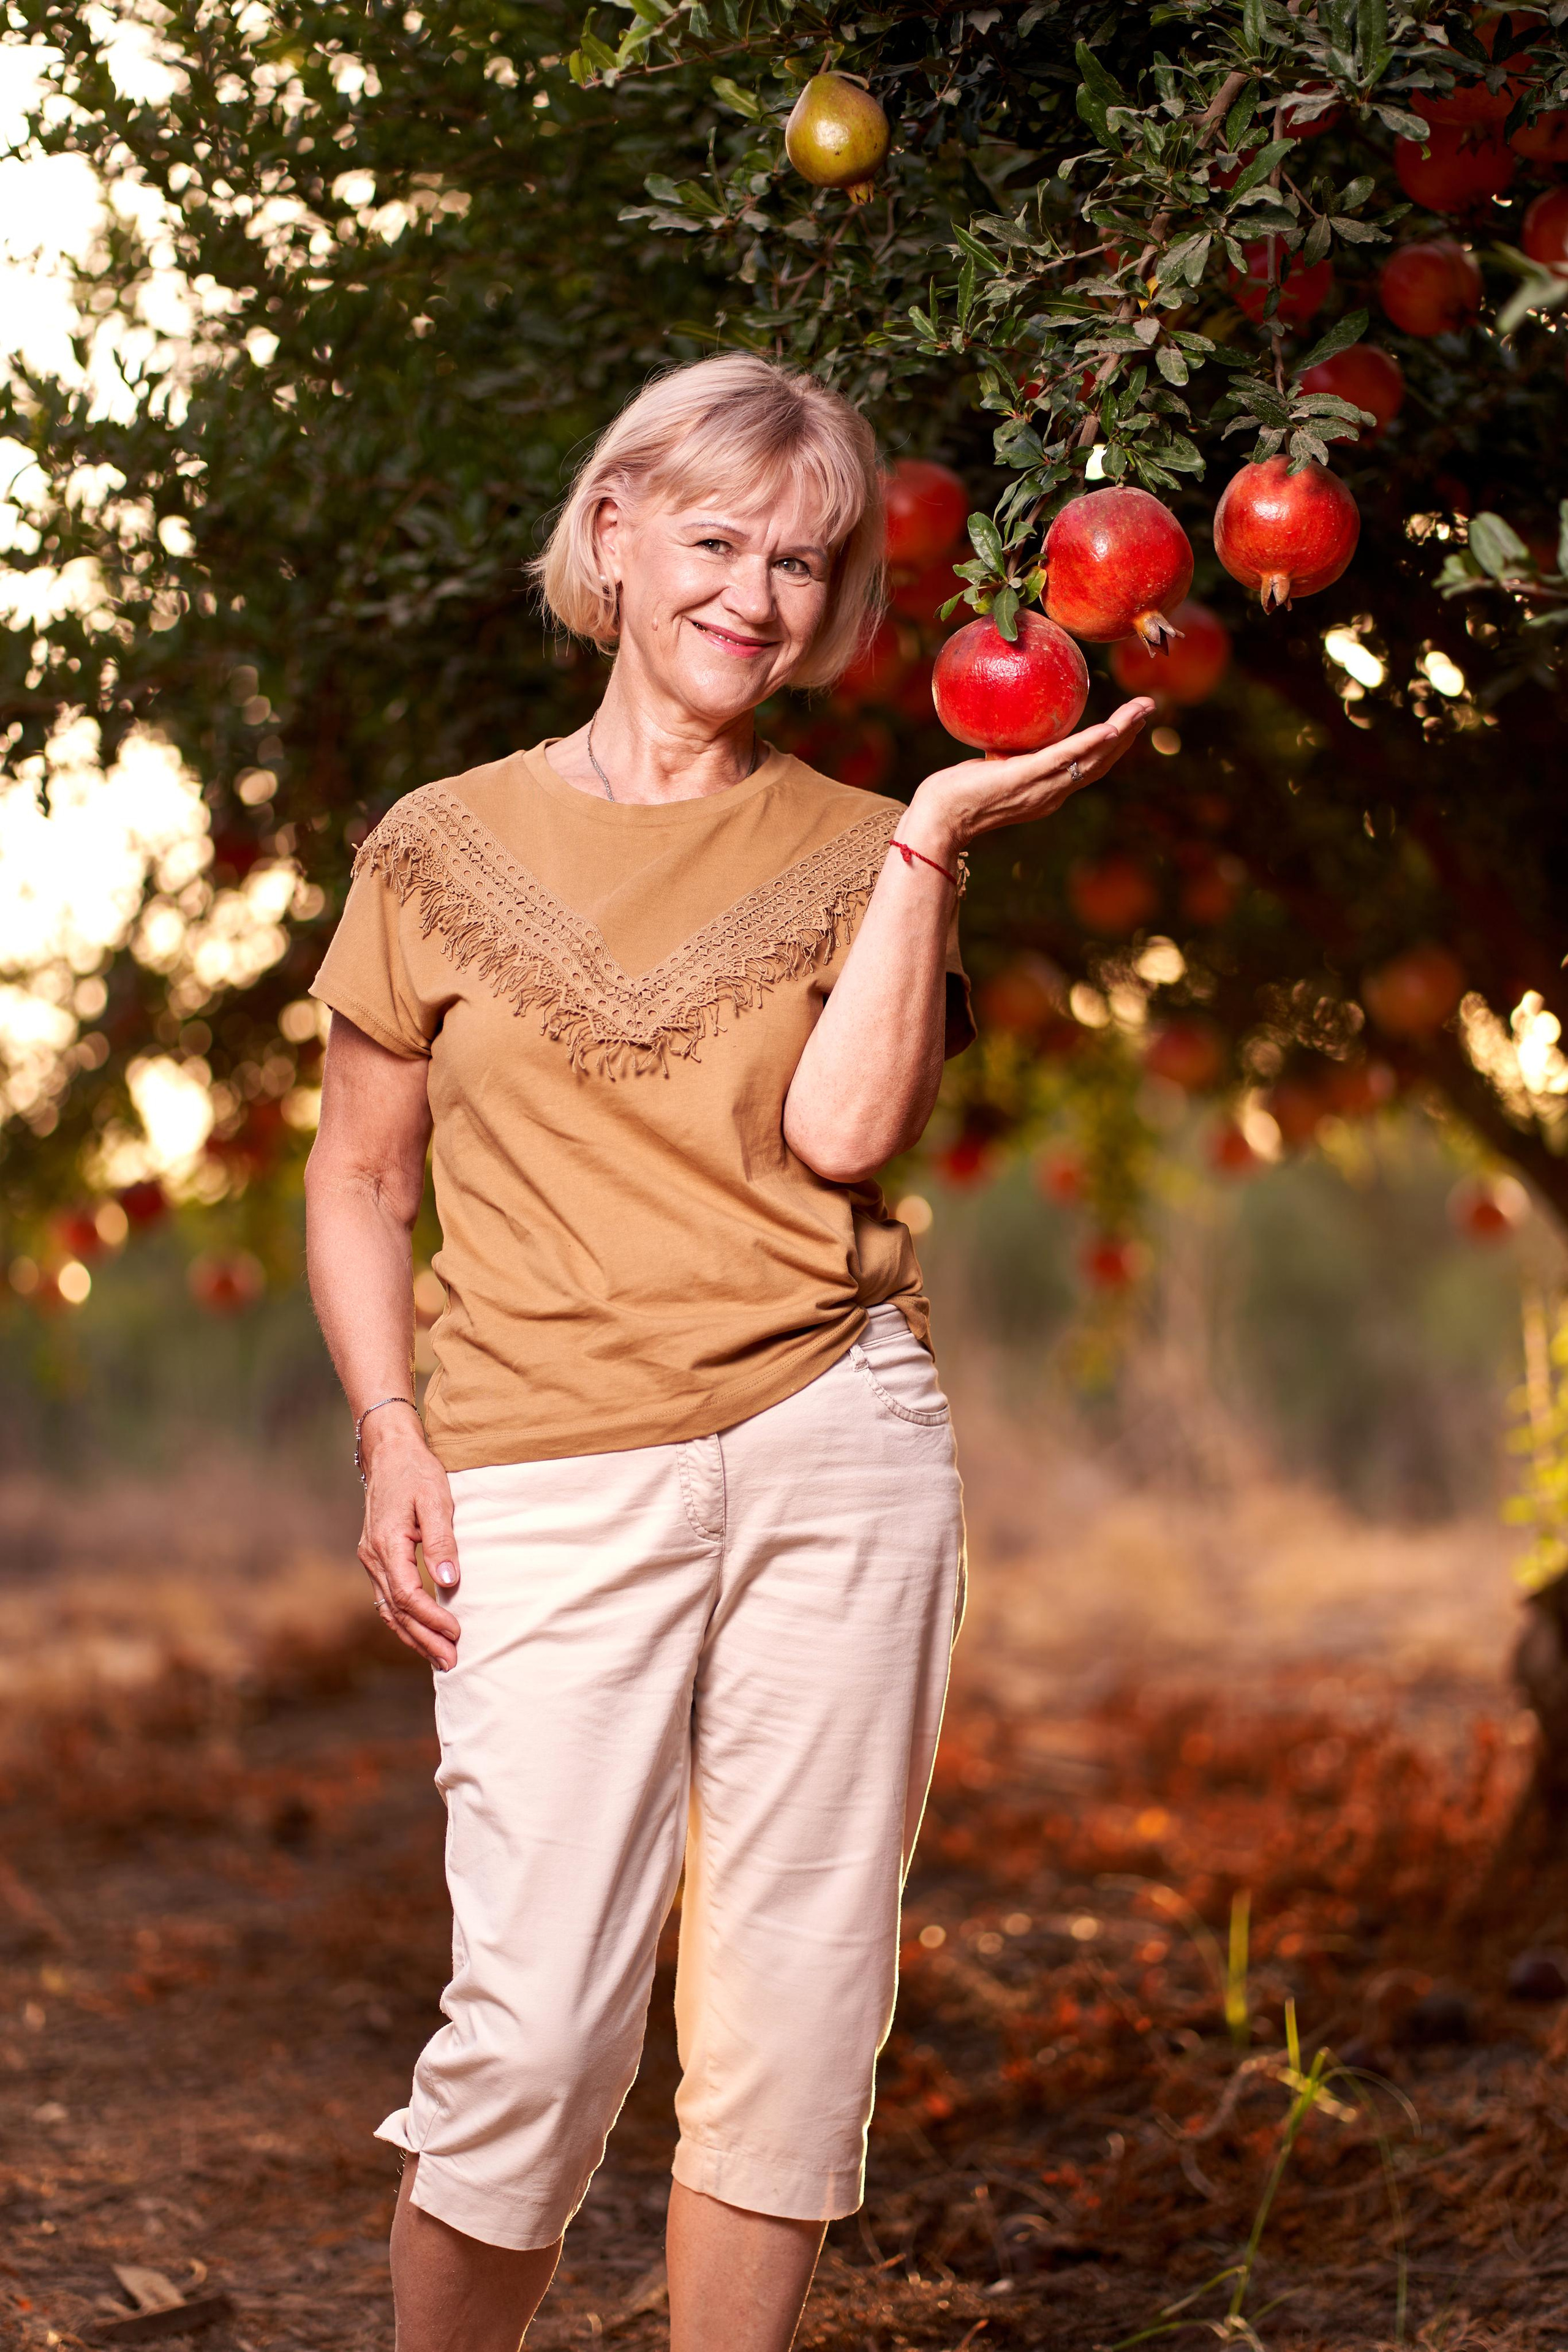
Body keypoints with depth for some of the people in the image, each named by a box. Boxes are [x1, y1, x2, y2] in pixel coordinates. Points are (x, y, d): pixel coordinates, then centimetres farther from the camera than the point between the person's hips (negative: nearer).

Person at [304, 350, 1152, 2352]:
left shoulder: (859, 853, 10)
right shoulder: (442, 848, 10)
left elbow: (841, 1131, -7)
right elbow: (359, 1179, 13)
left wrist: (936, 834, -7)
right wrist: (389, 1438, 0)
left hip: (838, 1453, 2)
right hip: (551, 1486, -1)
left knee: (795, 2005, 3)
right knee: (536, 2031, -7)